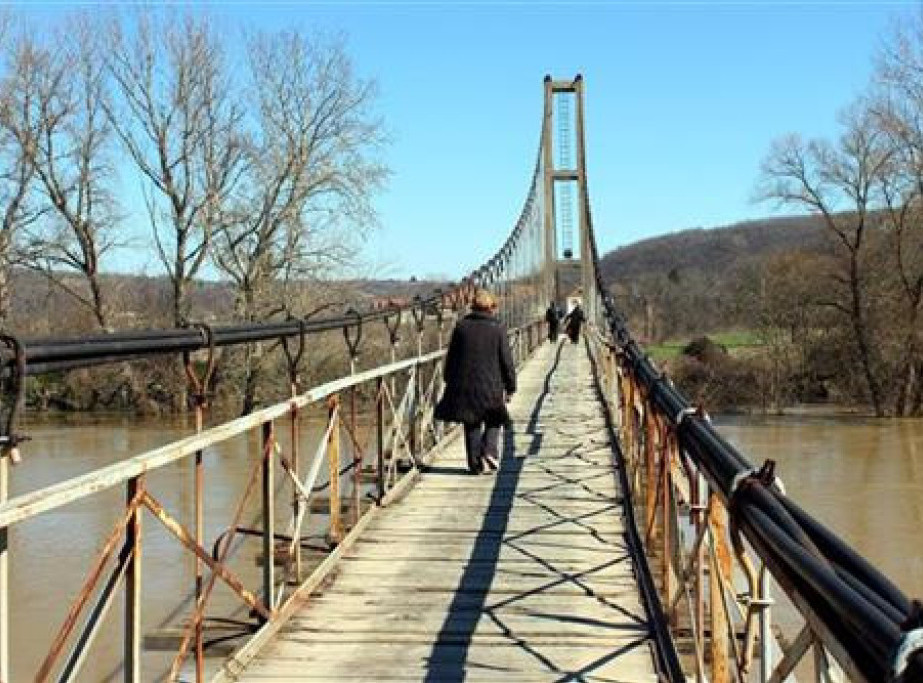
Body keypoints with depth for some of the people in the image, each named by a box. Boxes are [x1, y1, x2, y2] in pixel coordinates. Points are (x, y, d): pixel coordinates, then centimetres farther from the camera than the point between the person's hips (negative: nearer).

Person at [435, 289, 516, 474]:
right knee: (493, 423, 16)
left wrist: (450, 381, 17)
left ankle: (475, 464, 11)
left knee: (472, 426, 11)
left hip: (465, 384, 2)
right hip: (491, 386, -2)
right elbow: (506, 360, -3)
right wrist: (510, 386, 5)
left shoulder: (461, 326, 1)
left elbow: (451, 357, 7)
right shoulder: (498, 328, -5)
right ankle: (488, 453, -5)